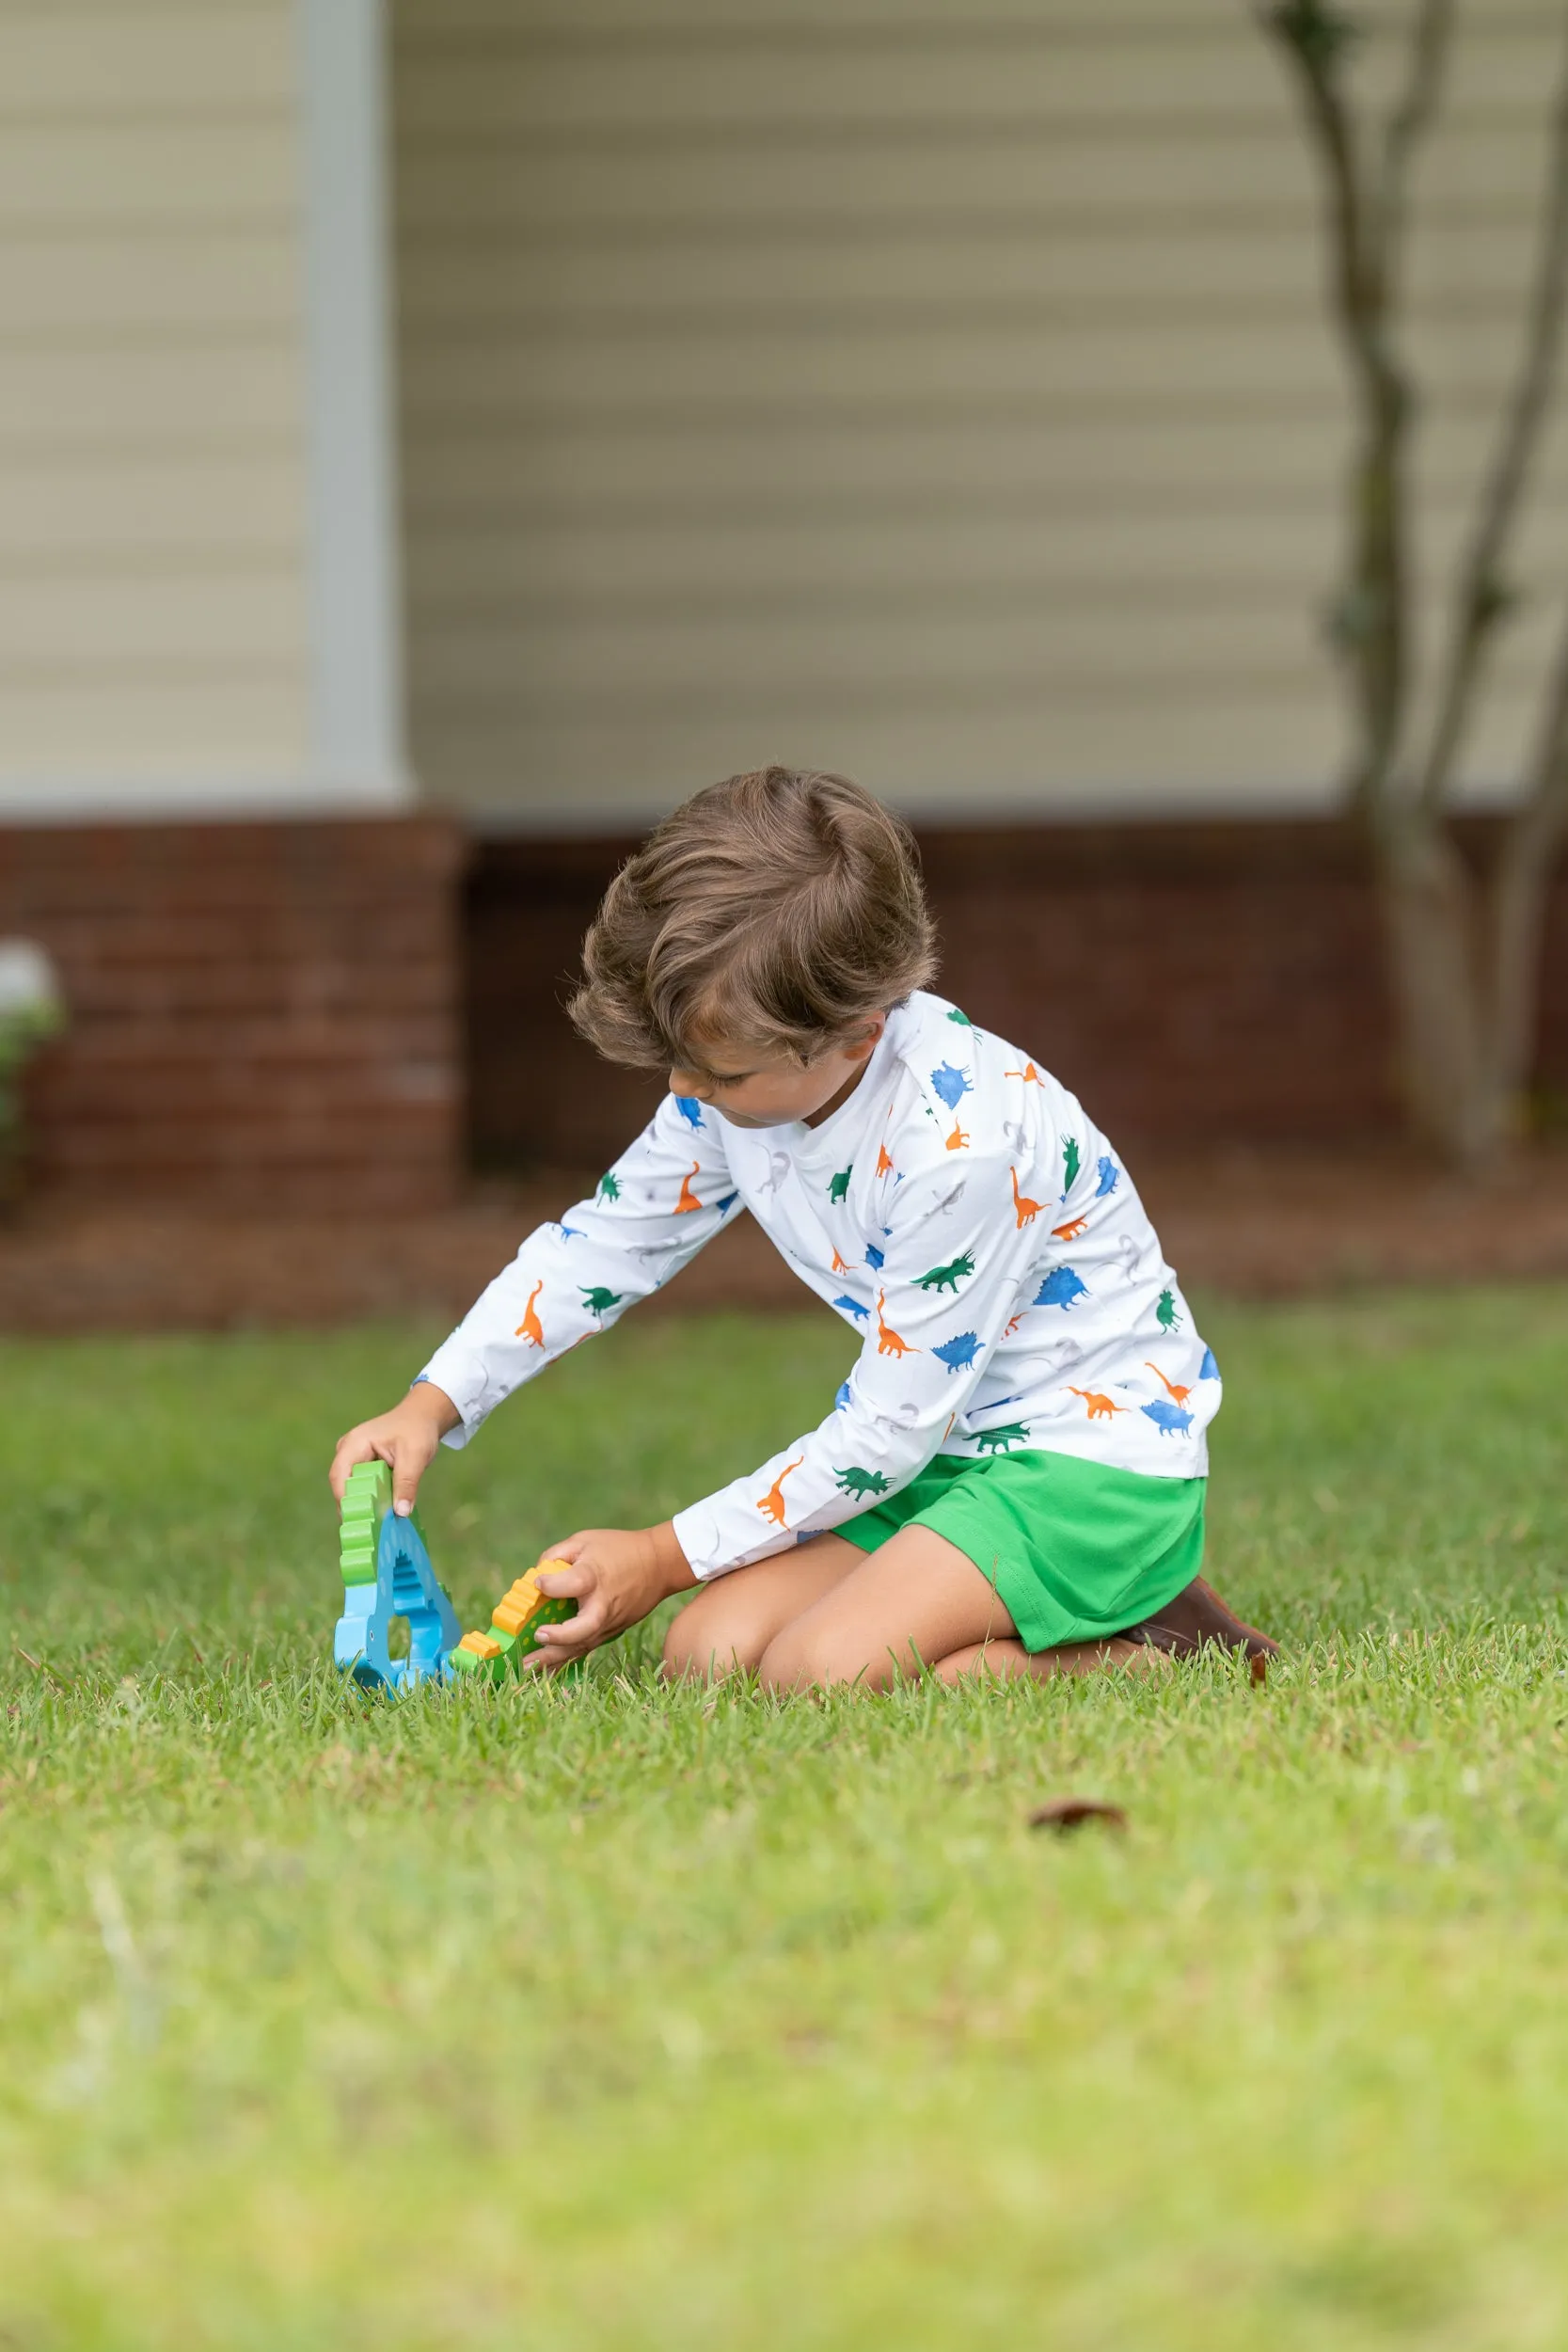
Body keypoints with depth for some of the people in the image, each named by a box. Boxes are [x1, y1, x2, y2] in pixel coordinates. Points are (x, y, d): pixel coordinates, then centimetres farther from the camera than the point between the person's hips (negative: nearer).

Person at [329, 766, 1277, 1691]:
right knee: (709, 1655, -8)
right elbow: (603, 1241, 10)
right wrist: (431, 1406, -1)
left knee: (817, 1674, -27)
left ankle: (1148, 1649, -9)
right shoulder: (748, 1072, -6)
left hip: (1103, 1456, -9)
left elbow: (884, 1431, -22)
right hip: (952, 1449, 9)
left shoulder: (961, 1144, -30)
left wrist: (668, 1555, -14)